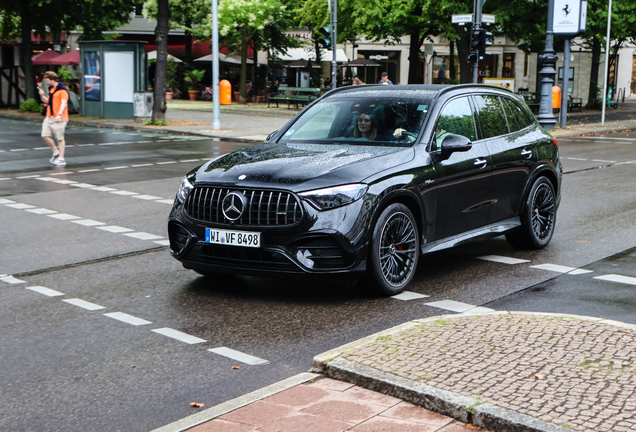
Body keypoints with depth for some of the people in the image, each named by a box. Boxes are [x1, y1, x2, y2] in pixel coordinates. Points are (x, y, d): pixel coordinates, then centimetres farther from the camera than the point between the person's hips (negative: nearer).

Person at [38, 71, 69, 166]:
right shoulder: (51, 89, 16)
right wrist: (42, 96, 8)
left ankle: (61, 158, 1)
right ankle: (56, 152, 17)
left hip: (59, 118, -8)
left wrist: (59, 114, -30)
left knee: (60, 138, -3)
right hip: (49, 117, 8)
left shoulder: (62, 90, -11)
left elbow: (64, 103, -19)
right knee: (45, 135, 1)